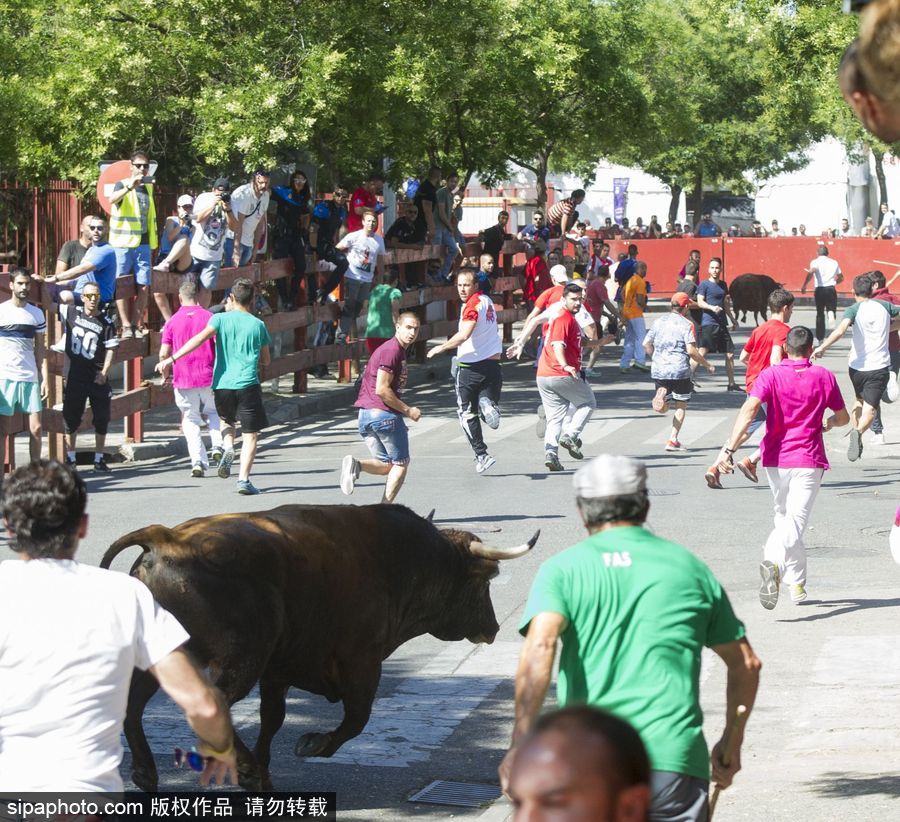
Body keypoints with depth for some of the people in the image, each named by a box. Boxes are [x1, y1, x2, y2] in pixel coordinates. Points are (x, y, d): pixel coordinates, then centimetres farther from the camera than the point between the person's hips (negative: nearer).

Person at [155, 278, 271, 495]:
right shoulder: (258, 325, 9)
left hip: (222, 384, 1)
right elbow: (266, 361, 17)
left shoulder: (221, 319, 4)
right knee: (250, 434, 3)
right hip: (248, 385, -1)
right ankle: (244, 479, -10)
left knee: (227, 420, 29)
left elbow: (199, 339, -12)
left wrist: (172, 359, -16)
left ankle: (228, 447, 1)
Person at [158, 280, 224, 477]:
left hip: (183, 379, 0)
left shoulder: (172, 321, -1)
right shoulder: (209, 317, -1)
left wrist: (165, 374, 12)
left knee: (190, 420, 8)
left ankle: (198, 461, -4)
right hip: (209, 377, 1)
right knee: (214, 411, 22)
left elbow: (164, 353, -4)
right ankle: (218, 446, 0)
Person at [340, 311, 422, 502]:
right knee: (401, 464, 4)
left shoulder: (399, 350, 19)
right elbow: (382, 390, -19)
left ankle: (356, 465, -13)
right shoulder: (392, 350, -12)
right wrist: (407, 410, -12)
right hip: (385, 414, -9)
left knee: (386, 466, 14)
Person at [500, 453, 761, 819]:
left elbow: (539, 649, -12)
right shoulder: (690, 568, 14)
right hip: (673, 760, 0)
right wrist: (732, 744, 32)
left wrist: (521, 743, -18)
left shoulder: (562, 569, 7)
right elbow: (746, 663, 19)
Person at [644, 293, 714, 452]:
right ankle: (673, 440, 5)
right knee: (681, 406, 12)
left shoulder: (659, 321, 9)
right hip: (679, 370, -4)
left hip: (658, 369, 4)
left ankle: (661, 393, -22)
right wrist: (707, 365, -3)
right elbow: (691, 350, -14)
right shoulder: (686, 324, -7)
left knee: (663, 408, 12)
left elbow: (646, 343, 10)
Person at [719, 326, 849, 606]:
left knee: (784, 517, 20)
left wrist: (730, 449, -24)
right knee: (796, 521, -10)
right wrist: (829, 423, 39)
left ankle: (797, 583, 28)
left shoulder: (770, 375, -2)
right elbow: (843, 417, 15)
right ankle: (775, 564, -40)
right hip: (808, 461, -2)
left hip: (776, 460, 2)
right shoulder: (824, 377, 2)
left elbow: (749, 410, -18)